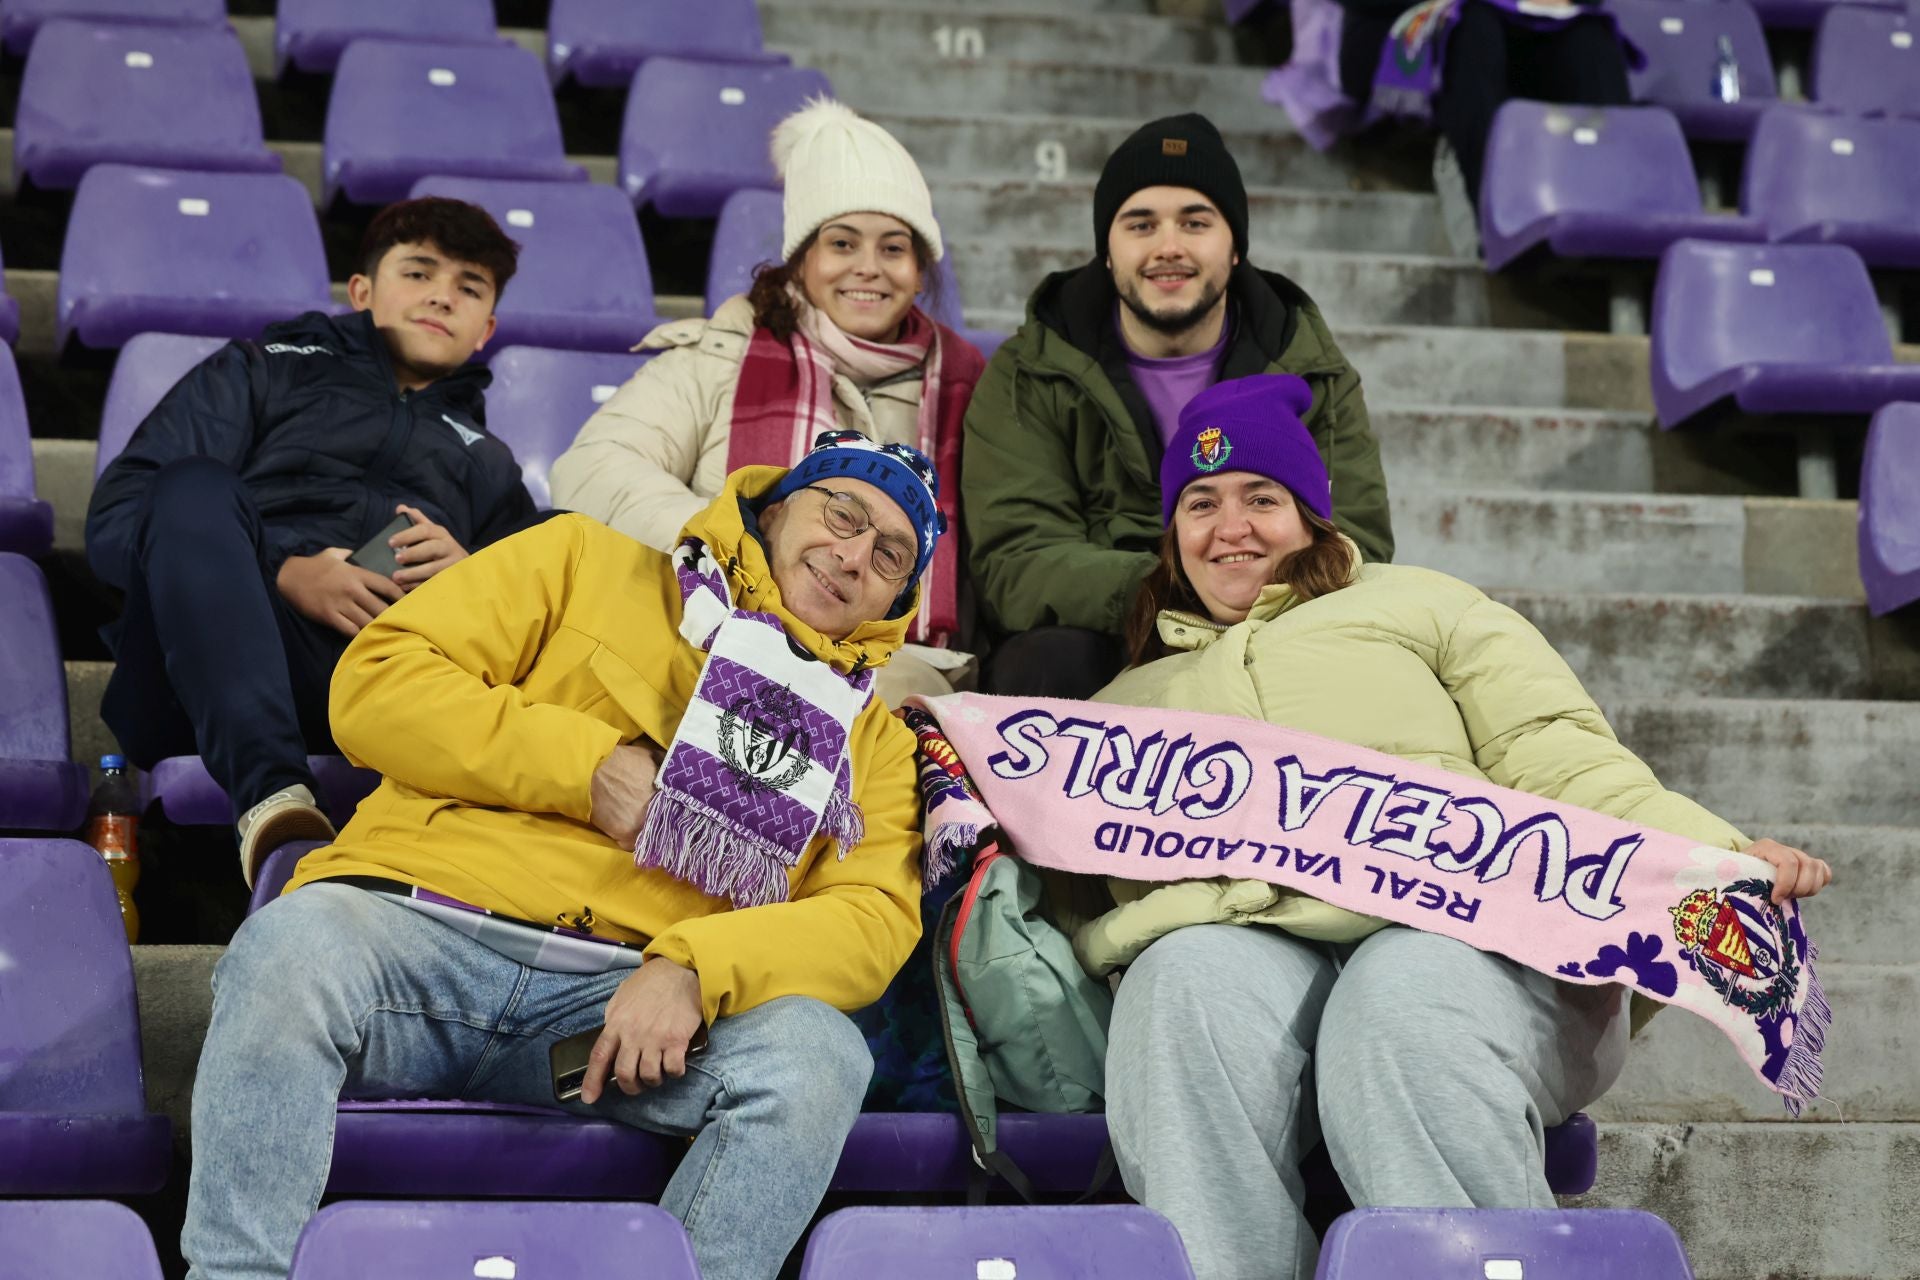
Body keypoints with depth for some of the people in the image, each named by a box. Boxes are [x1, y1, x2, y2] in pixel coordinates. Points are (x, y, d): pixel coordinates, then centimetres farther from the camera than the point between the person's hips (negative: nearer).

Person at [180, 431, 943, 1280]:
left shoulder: (872, 738, 22)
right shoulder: (585, 563, 18)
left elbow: (876, 916, 4)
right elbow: (374, 679, 8)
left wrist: (693, 966, -15)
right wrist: (590, 768, -3)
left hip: (633, 989, 2)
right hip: (422, 919, -1)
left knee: (819, 1054, -29)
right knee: (291, 948, -34)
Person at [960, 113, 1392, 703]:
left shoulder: (1312, 373, 9)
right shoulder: (1025, 378, 2)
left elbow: (1356, 550, 0)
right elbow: (1014, 567, -10)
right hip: (1095, 645, -1)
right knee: (1052, 660, -35)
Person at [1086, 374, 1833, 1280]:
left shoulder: (1413, 605, 26)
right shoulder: (1126, 704, 34)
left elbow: (1556, 759, 10)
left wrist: (1715, 856, -7)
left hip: (1459, 926, -1)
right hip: (1233, 939, 1)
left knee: (1408, 1005, -37)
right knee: (1192, 987, -35)